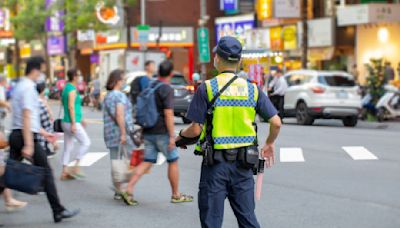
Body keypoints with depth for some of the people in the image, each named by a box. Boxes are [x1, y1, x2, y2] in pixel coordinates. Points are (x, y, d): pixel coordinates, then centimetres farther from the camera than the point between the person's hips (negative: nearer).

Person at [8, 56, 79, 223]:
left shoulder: (20, 86, 17)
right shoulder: (29, 88, -14)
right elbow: (26, 117, -20)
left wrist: (42, 132, 28)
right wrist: (28, 145, -23)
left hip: (15, 134, 9)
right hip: (27, 135, -9)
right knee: (46, 172, 0)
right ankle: (58, 211, 6)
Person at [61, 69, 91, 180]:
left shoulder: (66, 88, 16)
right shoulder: (72, 89, -13)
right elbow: (71, 107, -19)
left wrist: (80, 119, 29)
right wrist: (73, 124, -22)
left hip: (66, 122, 9)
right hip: (72, 122, -9)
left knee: (68, 148, 10)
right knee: (85, 142, -2)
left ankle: (64, 172, 9)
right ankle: (76, 167, -5)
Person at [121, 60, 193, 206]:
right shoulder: (167, 89, -14)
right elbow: (168, 114, -20)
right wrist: (172, 136, -18)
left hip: (148, 132, 7)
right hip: (162, 132, -7)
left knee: (147, 162, 7)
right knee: (173, 162, 8)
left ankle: (129, 190, -7)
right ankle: (176, 195, 17)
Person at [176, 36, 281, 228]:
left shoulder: (207, 88, -8)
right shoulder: (252, 89, 2)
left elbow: (196, 130, -10)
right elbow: (276, 122, 0)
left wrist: (181, 136, 12)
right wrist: (269, 144, 19)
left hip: (215, 163, -3)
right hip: (242, 163, 3)